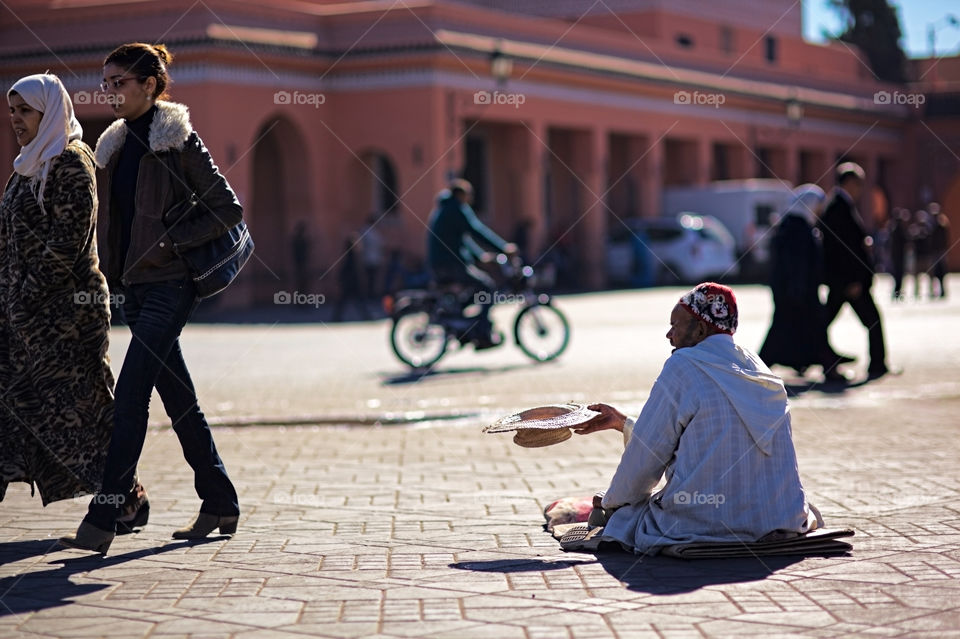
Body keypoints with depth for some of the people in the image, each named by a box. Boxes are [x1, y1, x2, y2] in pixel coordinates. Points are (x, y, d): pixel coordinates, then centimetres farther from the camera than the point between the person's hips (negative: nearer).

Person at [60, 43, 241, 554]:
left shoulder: (178, 139, -8)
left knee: (130, 396, -14)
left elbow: (229, 210, -10)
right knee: (178, 398, 13)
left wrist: (171, 241, -15)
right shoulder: (116, 143, 14)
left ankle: (101, 521, -15)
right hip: (134, 285, 8)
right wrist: (110, 273, 10)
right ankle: (220, 504, 23)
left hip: (169, 286, -8)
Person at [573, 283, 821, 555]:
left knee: (621, 514, 15)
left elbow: (647, 454, -4)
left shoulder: (682, 366, -9)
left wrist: (611, 503, 14)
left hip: (705, 525, -7)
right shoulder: (760, 370, 13)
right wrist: (623, 423, 34)